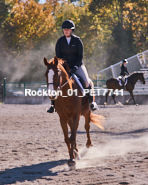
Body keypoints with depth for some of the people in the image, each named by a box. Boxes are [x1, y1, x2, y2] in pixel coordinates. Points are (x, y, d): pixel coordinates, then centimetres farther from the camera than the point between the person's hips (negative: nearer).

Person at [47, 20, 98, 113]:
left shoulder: (77, 40, -5)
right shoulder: (60, 41, -1)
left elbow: (80, 55, -6)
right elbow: (58, 55, 1)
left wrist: (76, 67, -20)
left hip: (77, 65, -1)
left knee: (86, 81, -22)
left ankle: (91, 102, -6)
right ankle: (53, 104, -6)